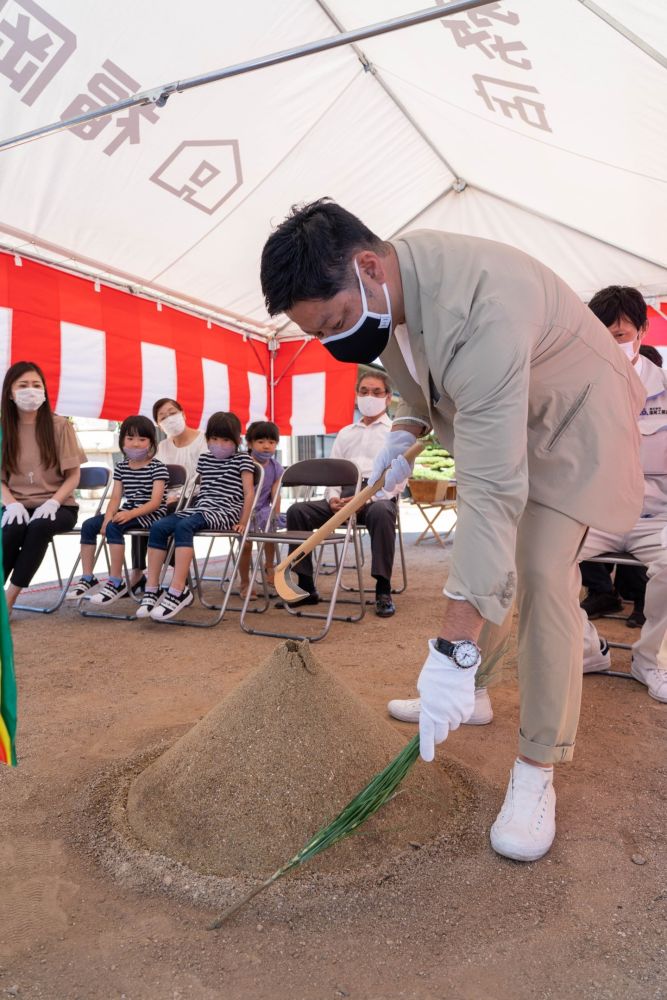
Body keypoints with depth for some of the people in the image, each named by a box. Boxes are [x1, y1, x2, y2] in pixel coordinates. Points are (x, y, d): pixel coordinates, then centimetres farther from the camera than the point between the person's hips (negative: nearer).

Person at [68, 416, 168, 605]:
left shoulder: (157, 467, -9)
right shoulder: (121, 467, 11)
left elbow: (155, 501, -18)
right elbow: (115, 498, 5)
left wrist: (130, 514, -31)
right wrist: (107, 517, -15)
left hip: (151, 513, -7)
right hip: (127, 513, 7)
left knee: (114, 527, -30)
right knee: (88, 525, -7)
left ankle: (116, 583, -24)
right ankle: (87, 578, 1)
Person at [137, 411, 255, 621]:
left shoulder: (242, 459, 5)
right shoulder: (204, 458, 22)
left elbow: (248, 492, -1)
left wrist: (242, 522, -8)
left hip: (224, 512, -6)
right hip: (199, 508, 6)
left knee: (183, 526, -35)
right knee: (158, 527, -19)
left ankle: (178, 591, -40)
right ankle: (152, 590, -19)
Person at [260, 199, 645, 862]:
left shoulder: (481, 307, -41)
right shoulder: (380, 289, -14)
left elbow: (491, 490, -44)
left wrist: (453, 651, -44)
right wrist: (406, 428, -11)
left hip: (572, 416, -7)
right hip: (490, 410, 8)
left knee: (540, 573, -19)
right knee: (475, 552, 10)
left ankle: (537, 771, -5)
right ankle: (463, 694, 29)